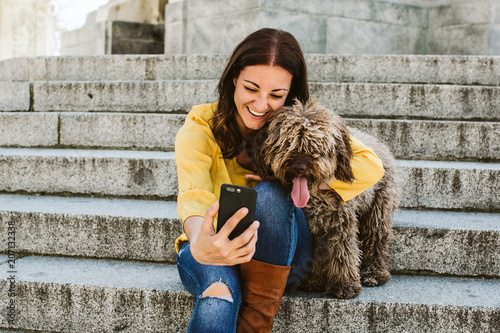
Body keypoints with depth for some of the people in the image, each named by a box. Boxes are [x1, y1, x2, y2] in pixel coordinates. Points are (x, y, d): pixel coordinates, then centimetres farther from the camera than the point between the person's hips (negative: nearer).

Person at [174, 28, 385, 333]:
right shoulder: (200, 129, -11)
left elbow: (371, 167, -17)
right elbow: (194, 194, -31)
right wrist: (201, 245, -54)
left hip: (278, 256, 4)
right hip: (211, 253, -4)